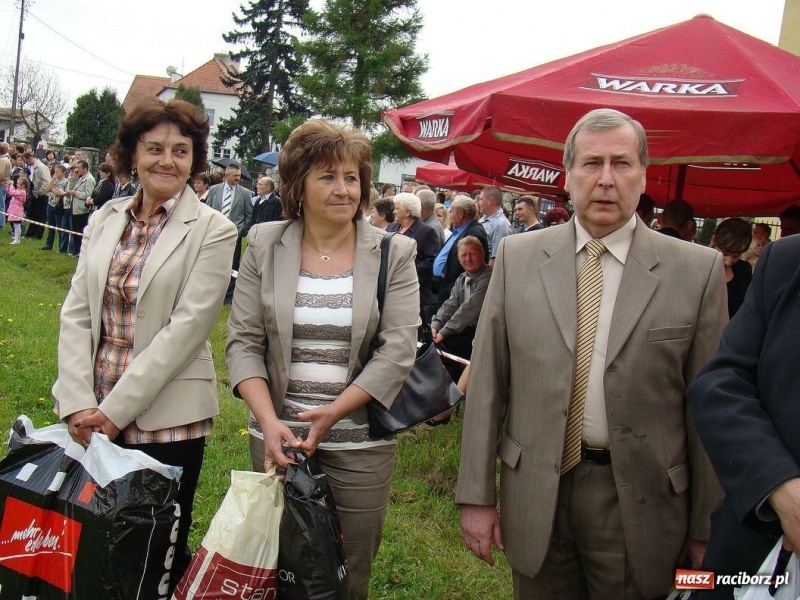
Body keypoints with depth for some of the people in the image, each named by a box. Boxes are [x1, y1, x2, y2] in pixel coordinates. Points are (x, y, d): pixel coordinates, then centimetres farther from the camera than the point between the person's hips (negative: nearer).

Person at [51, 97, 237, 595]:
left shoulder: (212, 231, -6)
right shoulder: (105, 219, 8)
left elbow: (186, 327, -12)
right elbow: (77, 313, 5)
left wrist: (115, 409, -13)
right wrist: (78, 403, -6)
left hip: (165, 418, -4)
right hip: (93, 414, 4)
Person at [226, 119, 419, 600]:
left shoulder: (394, 254, -1)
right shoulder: (265, 245, 2)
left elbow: (398, 350, -7)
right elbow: (243, 341, 0)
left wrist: (332, 413, -15)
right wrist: (269, 421, -13)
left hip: (359, 444, -1)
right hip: (279, 437, 1)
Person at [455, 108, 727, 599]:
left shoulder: (698, 269, -4)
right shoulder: (517, 256, 1)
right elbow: (487, 381, 1)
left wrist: (706, 527, 1)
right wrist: (477, 495, 0)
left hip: (639, 500, -1)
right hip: (535, 493, 2)